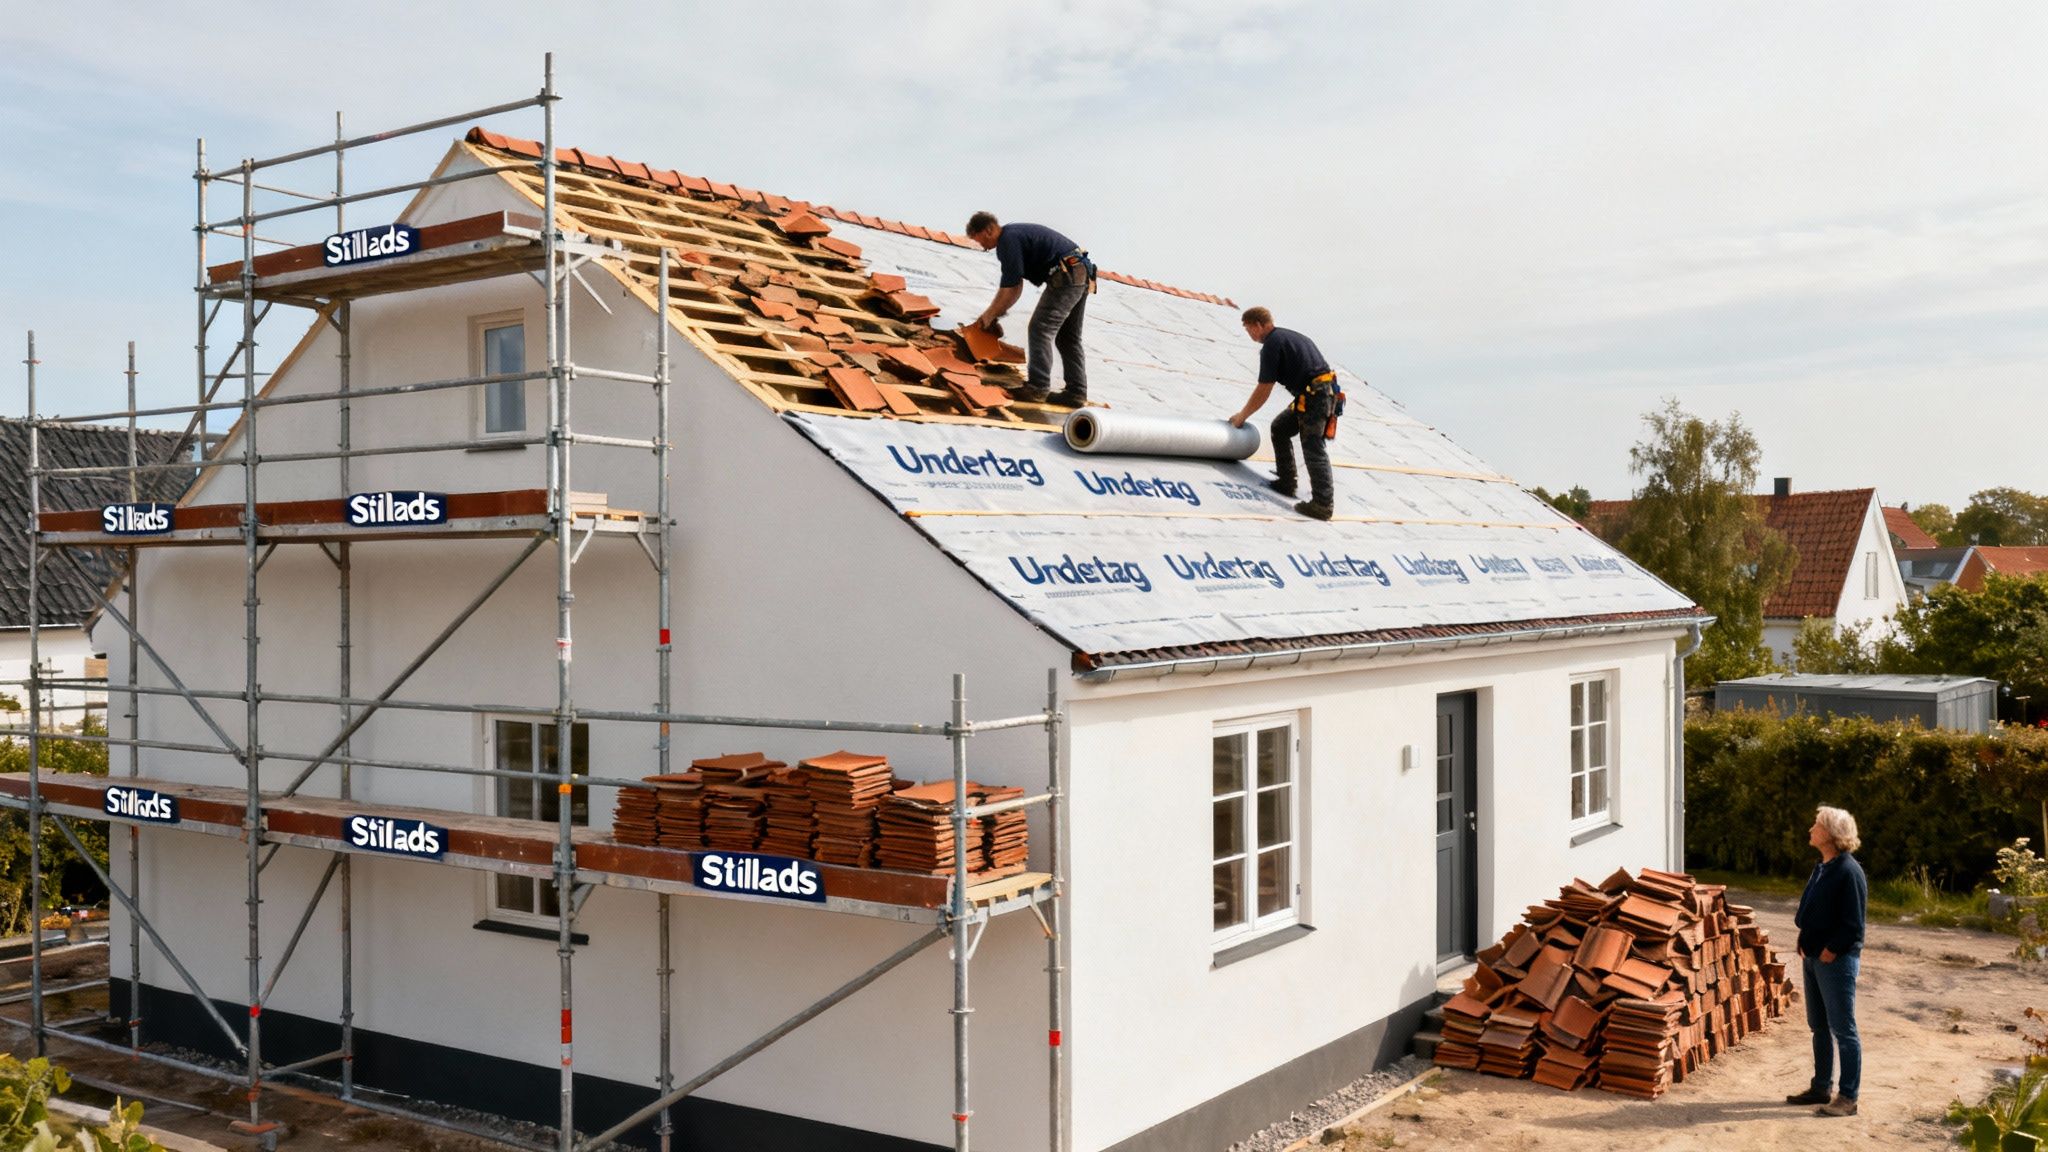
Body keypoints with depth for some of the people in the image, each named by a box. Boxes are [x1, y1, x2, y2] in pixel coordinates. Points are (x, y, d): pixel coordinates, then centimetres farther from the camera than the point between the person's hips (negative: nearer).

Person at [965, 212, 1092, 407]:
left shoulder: (1008, 240, -10)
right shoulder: (1017, 234, 22)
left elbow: (1010, 289, -11)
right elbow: (1014, 287, 25)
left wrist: (989, 316, -1)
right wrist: (993, 315, 22)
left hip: (1066, 276, -10)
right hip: (1082, 274, 10)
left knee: (1040, 329, -8)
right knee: (1068, 338, 12)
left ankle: (1037, 387, -12)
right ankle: (1077, 392, 11)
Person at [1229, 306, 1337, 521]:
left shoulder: (1272, 344, -9)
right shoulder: (1287, 336, 20)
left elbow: (1263, 391, -8)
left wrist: (1242, 416, 4)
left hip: (1314, 396, -10)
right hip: (1323, 393, 10)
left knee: (1313, 448, -10)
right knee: (1280, 428, 21)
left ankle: (1323, 503, -13)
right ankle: (1285, 483, 24)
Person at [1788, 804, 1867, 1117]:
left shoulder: (1848, 871, -17)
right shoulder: (1822, 867, 10)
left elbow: (1852, 924, -19)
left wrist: (1829, 953, -15)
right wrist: (1805, 947, 9)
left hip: (1836, 961, -9)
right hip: (1814, 958, 9)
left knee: (1843, 1029, -1)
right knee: (1819, 1026, 17)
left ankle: (1848, 1098, 6)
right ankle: (1821, 1087, 28)